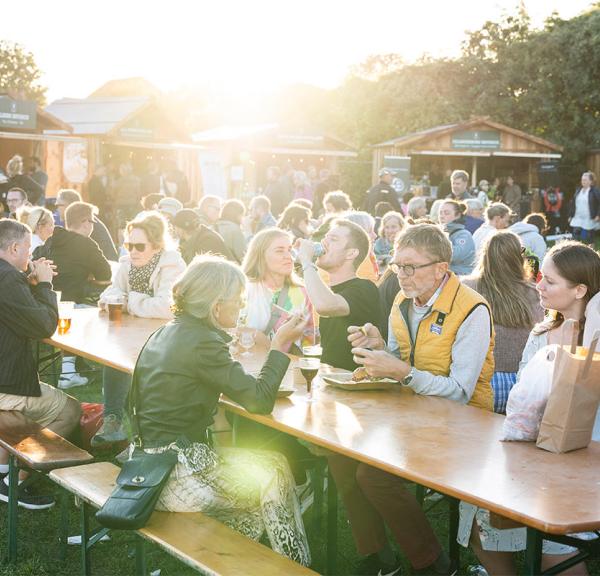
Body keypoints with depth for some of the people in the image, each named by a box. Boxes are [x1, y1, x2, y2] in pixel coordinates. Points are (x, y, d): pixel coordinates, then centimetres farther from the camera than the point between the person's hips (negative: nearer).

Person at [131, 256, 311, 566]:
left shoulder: (166, 332, 9)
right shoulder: (202, 342, -19)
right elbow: (259, 400, -18)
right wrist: (280, 344, -8)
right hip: (175, 476, -9)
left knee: (265, 465, 17)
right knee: (274, 470, 8)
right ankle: (296, 566, 22)